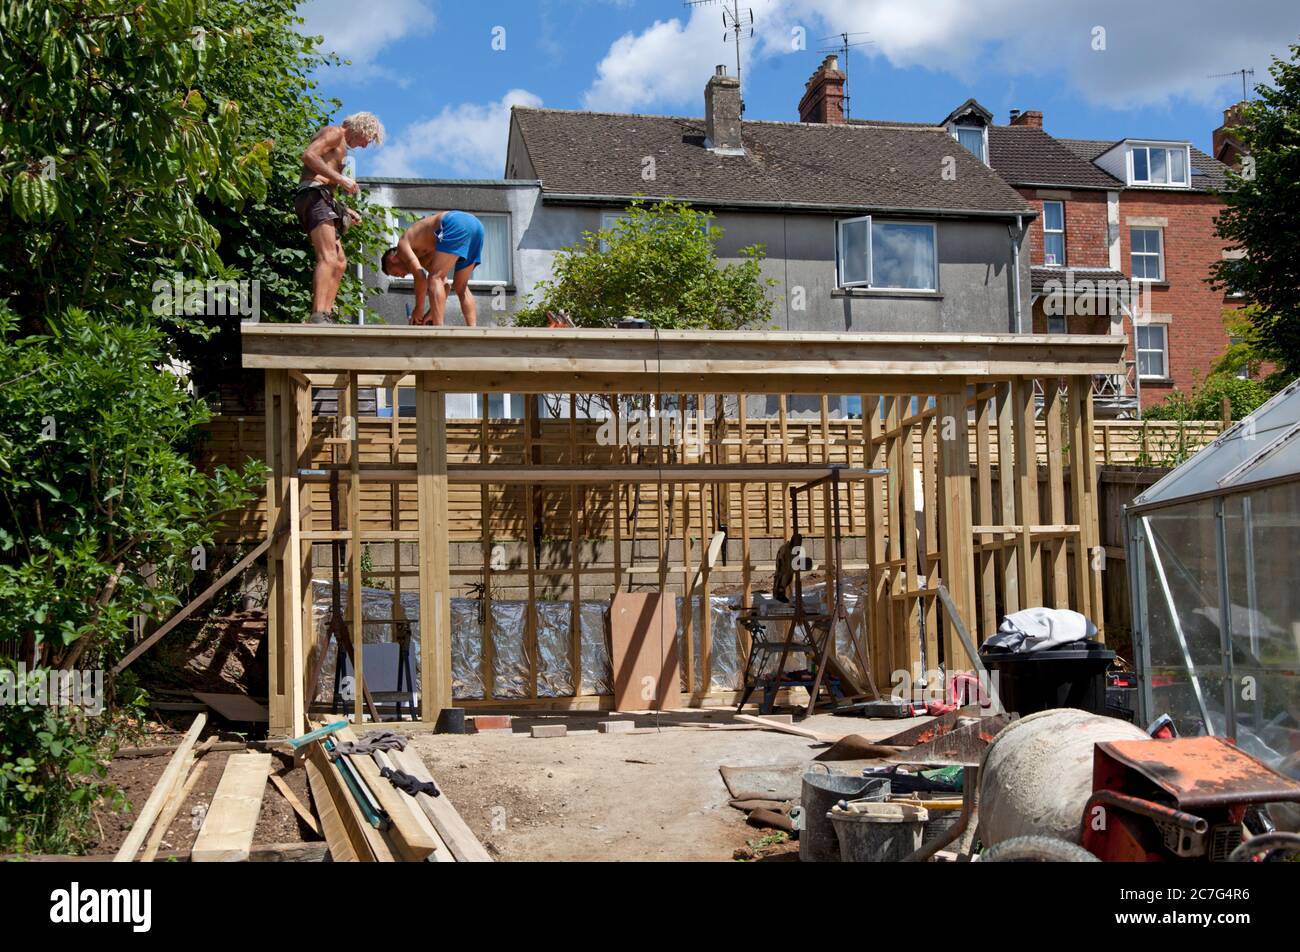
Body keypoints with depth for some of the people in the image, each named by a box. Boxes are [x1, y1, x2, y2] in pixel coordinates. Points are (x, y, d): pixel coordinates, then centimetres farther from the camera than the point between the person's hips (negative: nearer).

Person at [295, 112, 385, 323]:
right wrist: (340, 178, -16)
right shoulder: (335, 133, 2)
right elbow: (309, 156, -16)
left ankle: (326, 315, 9)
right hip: (314, 195, -11)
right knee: (328, 258, -24)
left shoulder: (340, 147, 31)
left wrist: (345, 210, 22)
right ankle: (317, 317, -37)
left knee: (340, 262, 13)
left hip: (323, 201, 11)